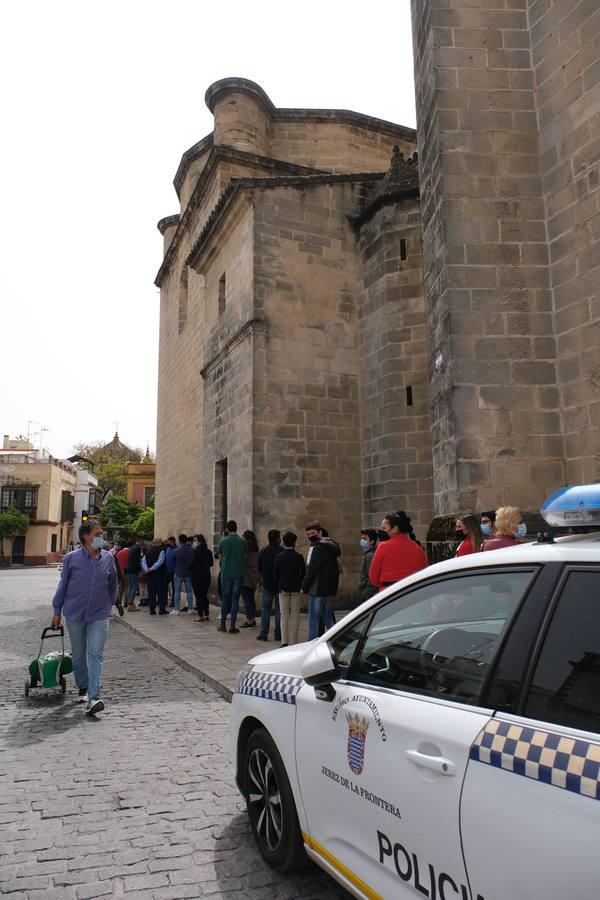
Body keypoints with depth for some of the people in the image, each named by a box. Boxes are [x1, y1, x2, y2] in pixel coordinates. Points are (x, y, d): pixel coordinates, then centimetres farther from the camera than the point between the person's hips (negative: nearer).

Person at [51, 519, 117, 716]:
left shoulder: (108, 558, -1)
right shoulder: (72, 558, -6)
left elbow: (112, 585, 11)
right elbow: (63, 585, 3)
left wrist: (109, 606, 15)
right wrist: (57, 611, 6)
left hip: (99, 615, 0)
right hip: (74, 614, 0)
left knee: (96, 654, -8)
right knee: (78, 654, 14)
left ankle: (93, 698, -11)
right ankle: (83, 688, 33)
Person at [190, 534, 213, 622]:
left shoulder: (196, 552, -15)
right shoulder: (208, 552, 4)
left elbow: (192, 564, -17)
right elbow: (211, 563, 10)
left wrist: (190, 570, 3)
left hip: (197, 576, -6)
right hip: (206, 576, 6)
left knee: (198, 596, 1)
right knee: (204, 595, 15)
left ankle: (200, 616, 2)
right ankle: (206, 615, 16)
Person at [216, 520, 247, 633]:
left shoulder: (223, 541, -3)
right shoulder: (243, 541, -4)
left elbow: (220, 558, 7)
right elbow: (244, 557, 6)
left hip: (226, 574, 1)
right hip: (238, 574, -1)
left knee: (225, 599, 12)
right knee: (235, 600, 4)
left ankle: (223, 624, 18)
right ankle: (232, 626, 4)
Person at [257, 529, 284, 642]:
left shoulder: (263, 551, -1)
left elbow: (259, 568, 6)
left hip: (267, 584, 2)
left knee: (265, 609, 8)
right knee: (279, 610, 6)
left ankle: (264, 634, 6)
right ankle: (278, 634, 8)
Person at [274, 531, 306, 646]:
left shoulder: (279, 557, -3)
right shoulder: (299, 557, -6)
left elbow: (275, 574, 1)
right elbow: (303, 573, -3)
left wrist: (277, 588, 10)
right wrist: (302, 586, 10)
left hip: (283, 589, 1)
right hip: (296, 589, -1)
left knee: (284, 615, 7)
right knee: (295, 614, 5)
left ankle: (284, 642, 5)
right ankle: (293, 642, 4)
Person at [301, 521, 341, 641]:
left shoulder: (318, 548, -16)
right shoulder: (330, 546, 14)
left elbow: (312, 570, -18)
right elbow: (336, 570, 18)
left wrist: (304, 587, -7)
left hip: (318, 591, -9)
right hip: (330, 590, 9)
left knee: (313, 621, -3)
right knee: (328, 619, 16)